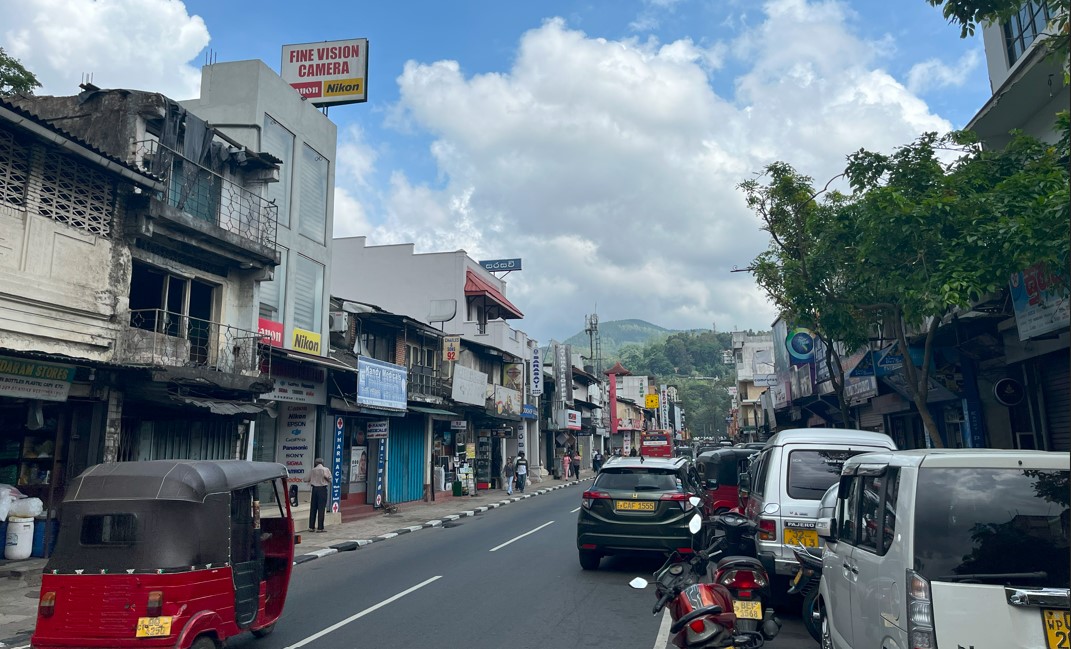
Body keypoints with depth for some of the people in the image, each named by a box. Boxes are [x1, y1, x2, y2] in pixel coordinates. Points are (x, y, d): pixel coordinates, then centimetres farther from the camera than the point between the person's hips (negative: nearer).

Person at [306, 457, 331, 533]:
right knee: (321, 508, -2)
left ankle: (311, 527, 14)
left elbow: (308, 479, 10)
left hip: (314, 488, 4)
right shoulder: (325, 469, -3)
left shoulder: (313, 470, 7)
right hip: (322, 489, -4)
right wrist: (329, 482, 5)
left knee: (313, 508, 10)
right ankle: (320, 527, -2)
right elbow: (328, 477, -14)